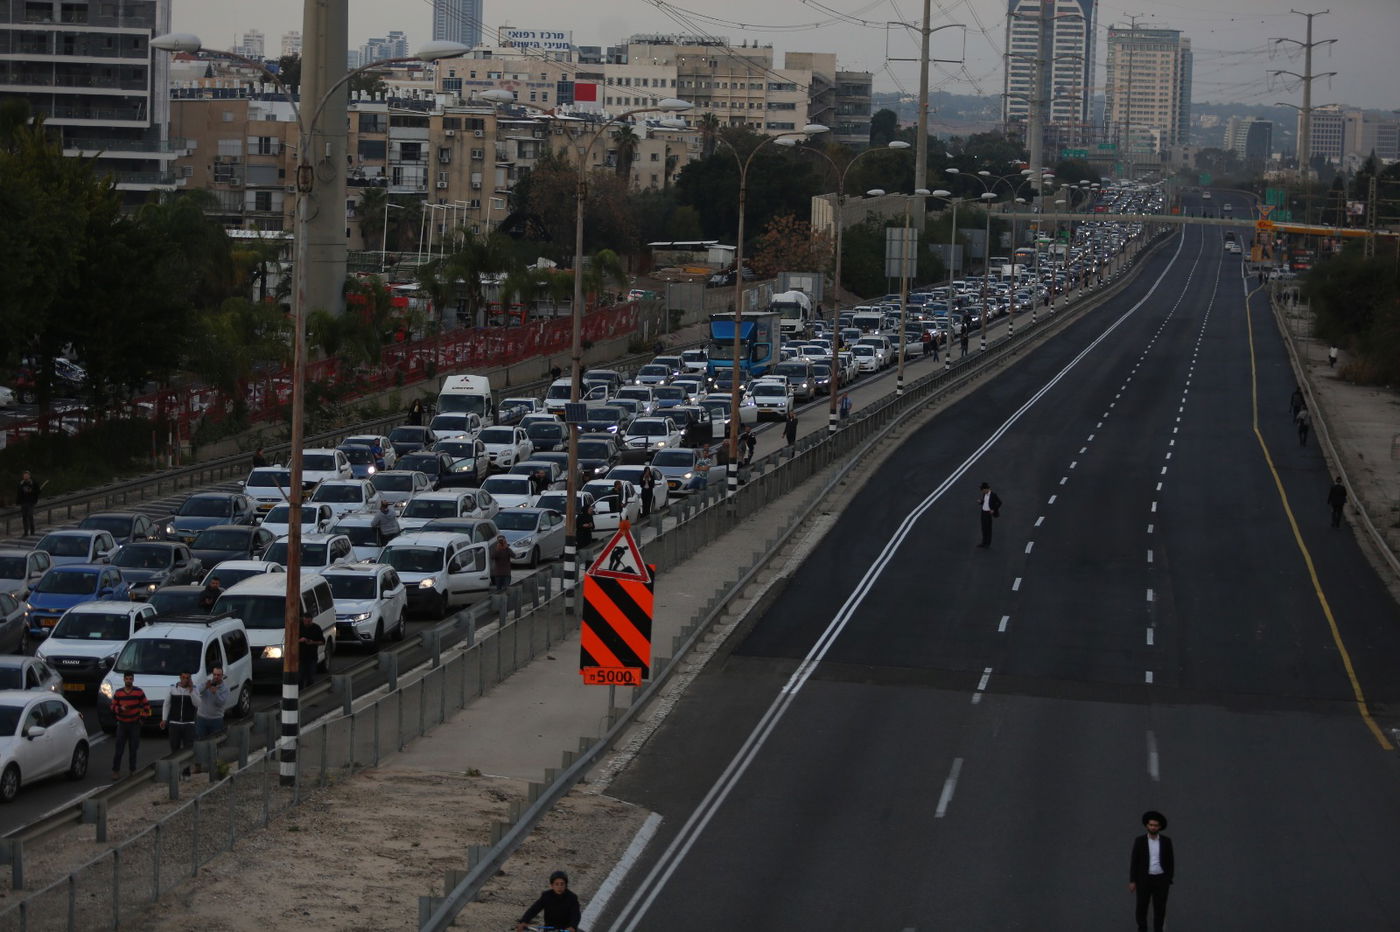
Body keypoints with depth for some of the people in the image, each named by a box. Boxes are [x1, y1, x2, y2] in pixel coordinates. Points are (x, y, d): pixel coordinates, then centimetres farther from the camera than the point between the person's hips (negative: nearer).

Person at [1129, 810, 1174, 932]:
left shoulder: (1166, 841, 2)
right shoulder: (1139, 840, -2)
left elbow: (1170, 862, 5)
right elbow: (1134, 861, -2)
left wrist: (1169, 881, 1)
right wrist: (1132, 881, -7)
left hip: (1161, 880, 1)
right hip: (1144, 880, -1)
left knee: (1160, 909, 1)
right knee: (1142, 908, 0)